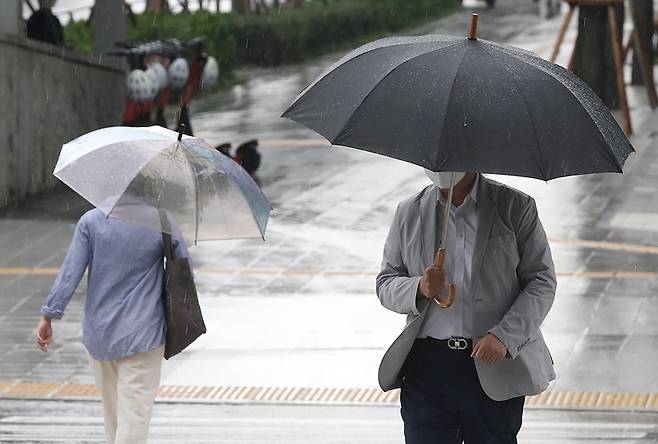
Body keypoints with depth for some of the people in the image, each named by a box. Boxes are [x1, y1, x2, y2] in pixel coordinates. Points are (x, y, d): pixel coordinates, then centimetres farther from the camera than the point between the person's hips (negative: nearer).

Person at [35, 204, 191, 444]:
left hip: (98, 333, 3)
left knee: (112, 411, 19)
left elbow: (70, 271, -9)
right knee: (134, 416, -4)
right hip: (143, 335, -3)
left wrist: (49, 315, -3)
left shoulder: (91, 221, -5)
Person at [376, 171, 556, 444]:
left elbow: (542, 282, -1)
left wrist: (504, 336, -15)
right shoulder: (408, 213, 11)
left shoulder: (516, 207, 3)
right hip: (427, 366, 2)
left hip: (496, 366, -2)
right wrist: (420, 288, -13)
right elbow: (385, 285, 12)